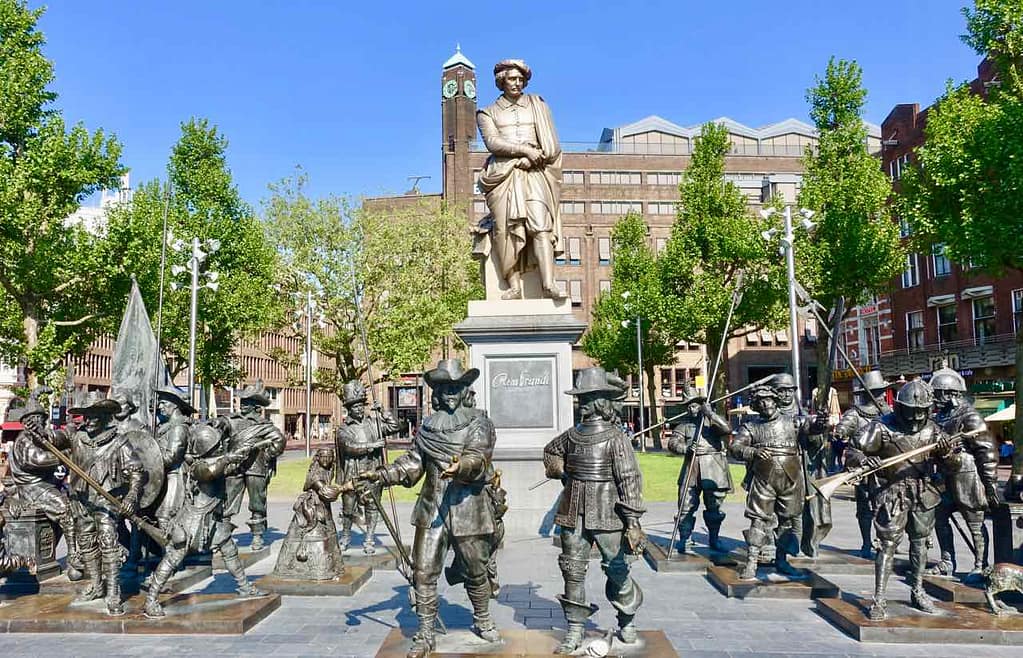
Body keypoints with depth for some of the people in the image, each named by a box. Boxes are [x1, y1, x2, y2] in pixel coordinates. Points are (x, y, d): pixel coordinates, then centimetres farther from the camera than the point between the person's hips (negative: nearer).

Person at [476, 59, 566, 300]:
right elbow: (492, 142, 0)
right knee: (507, 227, -18)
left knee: (540, 224, -20)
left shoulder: (538, 105, 23)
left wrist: (531, 158, -5)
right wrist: (525, 150, -11)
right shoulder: (488, 113, 19)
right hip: (502, 174, 0)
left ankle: (548, 283, -31)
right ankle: (514, 285, -23)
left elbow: (550, 143, 12)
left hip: (534, 173, 0)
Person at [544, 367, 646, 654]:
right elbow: (550, 450, 27)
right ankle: (574, 631, 18)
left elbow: (630, 479, -15)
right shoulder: (572, 435, 5)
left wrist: (633, 522, -19)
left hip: (606, 516, -4)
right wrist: (561, 473, 12)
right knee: (573, 571, 7)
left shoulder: (615, 437, -11)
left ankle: (627, 623, 32)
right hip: (574, 514, 5)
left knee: (617, 571, 9)